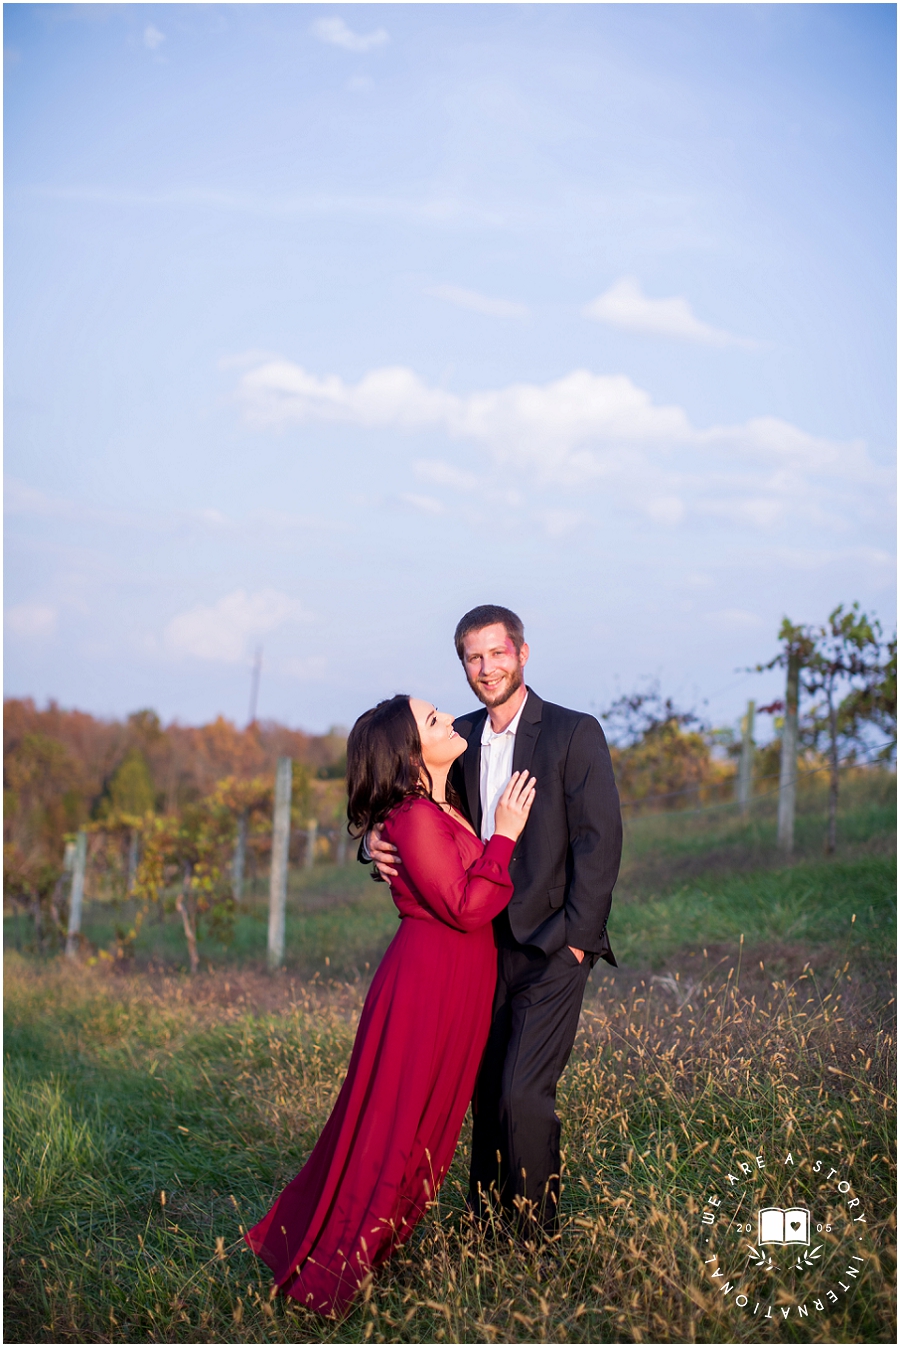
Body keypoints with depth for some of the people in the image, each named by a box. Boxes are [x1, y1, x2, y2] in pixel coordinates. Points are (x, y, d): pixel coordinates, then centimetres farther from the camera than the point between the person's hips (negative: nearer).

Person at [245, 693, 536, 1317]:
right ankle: (328, 1272, 10)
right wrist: (505, 836, -16)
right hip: (429, 980, -10)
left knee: (427, 1122, 17)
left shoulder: (444, 807, 12)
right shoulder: (416, 819, -19)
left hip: (456, 983, 10)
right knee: (394, 1125, -2)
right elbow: (466, 908, -21)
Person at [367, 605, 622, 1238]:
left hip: (551, 948, -5)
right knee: (487, 1096, 10)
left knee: (522, 1094, -12)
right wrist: (378, 840, -7)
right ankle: (484, 1232, 22)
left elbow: (599, 842, -7)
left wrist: (574, 938, -12)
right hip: (482, 948, 5)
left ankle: (539, 1239, 4)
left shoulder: (575, 732, -3)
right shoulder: (460, 737, 12)